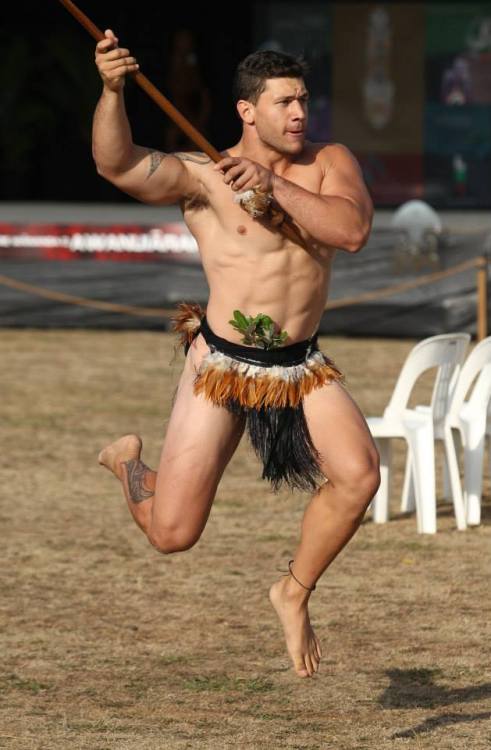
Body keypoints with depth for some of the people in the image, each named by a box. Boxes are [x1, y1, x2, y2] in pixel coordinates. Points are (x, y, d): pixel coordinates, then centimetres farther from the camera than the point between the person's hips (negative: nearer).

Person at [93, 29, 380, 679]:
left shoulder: (330, 163, 2)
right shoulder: (203, 177, -8)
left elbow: (353, 230, -17)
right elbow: (116, 164, -24)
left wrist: (275, 186, -26)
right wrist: (112, 91, -41)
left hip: (301, 366, 3)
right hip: (222, 366, -3)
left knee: (359, 473, -22)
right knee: (172, 535, -6)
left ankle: (295, 592, 3)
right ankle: (129, 463, 31)